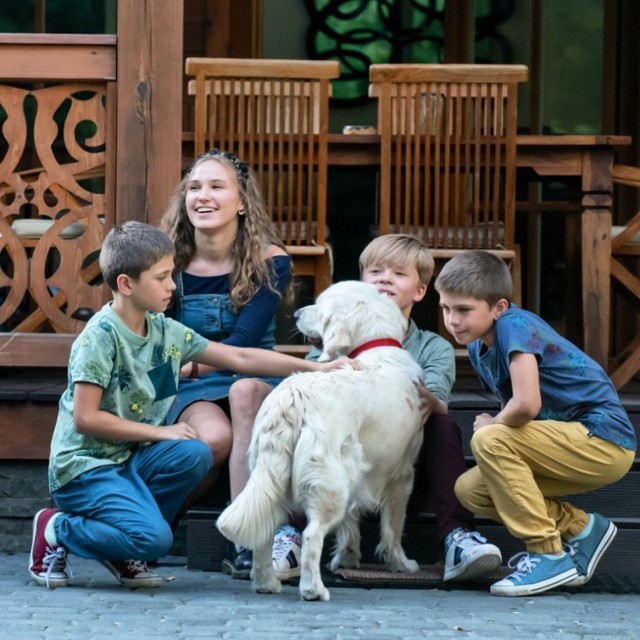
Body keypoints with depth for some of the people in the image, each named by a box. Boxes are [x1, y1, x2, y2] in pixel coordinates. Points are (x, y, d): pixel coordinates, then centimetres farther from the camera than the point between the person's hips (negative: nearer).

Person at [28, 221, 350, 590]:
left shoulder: (167, 332, 4)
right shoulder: (101, 337, -17)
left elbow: (240, 358, 6)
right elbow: (85, 418, -20)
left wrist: (312, 367, -1)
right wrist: (160, 432, -14)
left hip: (130, 459, 8)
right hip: (83, 466, -8)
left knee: (195, 455, -18)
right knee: (153, 539, -25)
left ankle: (125, 552, -2)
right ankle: (57, 531, 0)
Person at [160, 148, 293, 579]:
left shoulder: (269, 260, -5)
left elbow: (246, 341, -13)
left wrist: (187, 364, -22)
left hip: (254, 378, 0)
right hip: (190, 389, 0)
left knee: (245, 391, -37)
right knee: (216, 437, -34)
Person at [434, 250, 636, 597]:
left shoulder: (514, 325, -20)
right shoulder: (478, 347, 7)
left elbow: (526, 405, -31)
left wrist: (490, 426, -11)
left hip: (604, 440, -9)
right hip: (573, 444, 9)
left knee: (489, 441, -24)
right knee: (470, 490, 3)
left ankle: (549, 555, -17)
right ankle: (580, 528, 11)